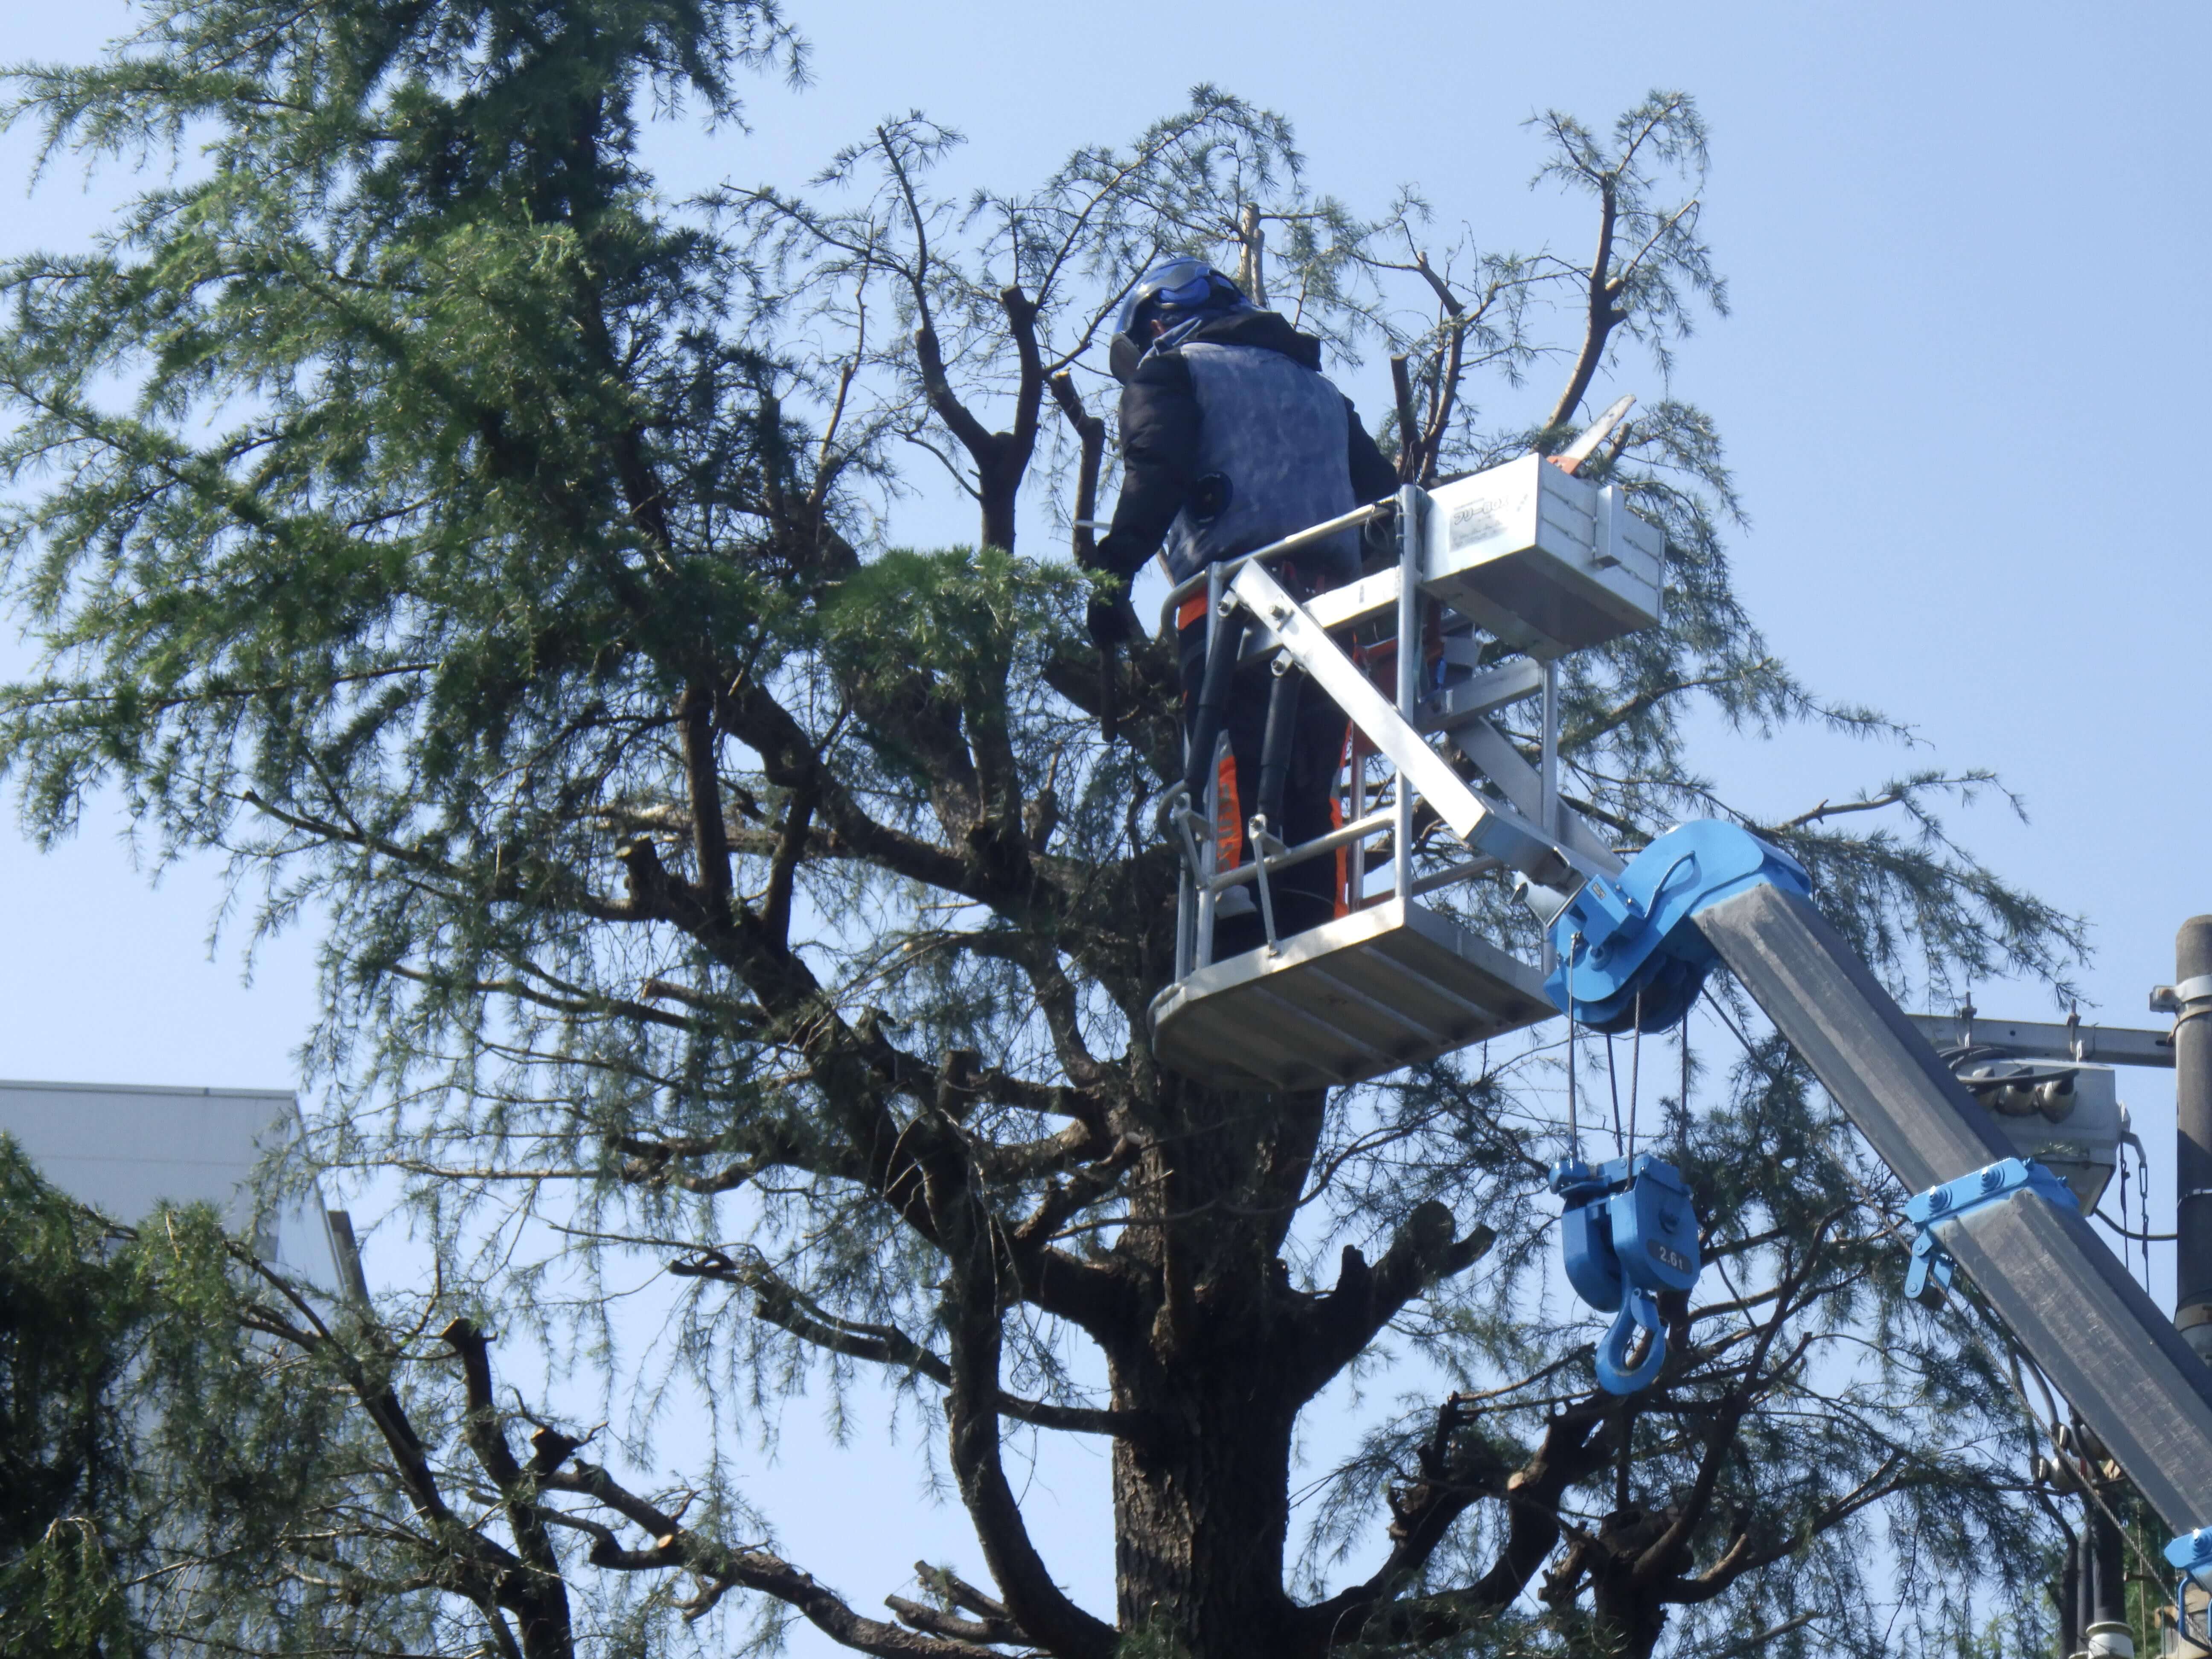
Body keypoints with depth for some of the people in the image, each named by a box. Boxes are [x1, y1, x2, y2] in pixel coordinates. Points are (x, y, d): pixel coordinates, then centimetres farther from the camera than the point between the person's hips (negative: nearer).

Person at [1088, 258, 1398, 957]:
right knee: (1308, 790, 4)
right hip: (1333, 600, 6)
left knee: (1228, 770, -15)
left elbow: (1155, 473, -4)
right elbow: (1383, 492, 26)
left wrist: (1113, 573, -11)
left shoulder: (1172, 369, 15)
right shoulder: (1318, 387, 34)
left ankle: (1236, 935, -30)